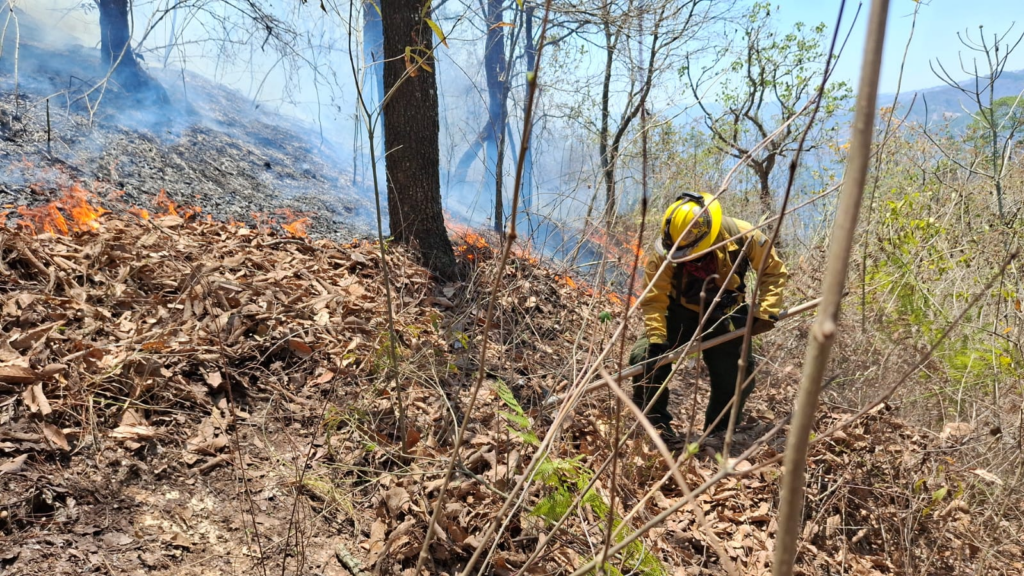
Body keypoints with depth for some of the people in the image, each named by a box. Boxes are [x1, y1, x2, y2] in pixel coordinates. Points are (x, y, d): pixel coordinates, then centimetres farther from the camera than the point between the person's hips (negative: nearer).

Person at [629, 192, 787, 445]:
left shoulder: (742, 236, -27)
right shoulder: (664, 254, -29)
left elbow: (773, 272, -12)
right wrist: (656, 340, -37)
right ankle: (655, 424, -1)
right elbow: (653, 299, -26)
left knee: (737, 381, 0)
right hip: (681, 314, -1)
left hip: (725, 319, 1)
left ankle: (716, 436, 24)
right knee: (645, 359, -20)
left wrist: (765, 312, -20)